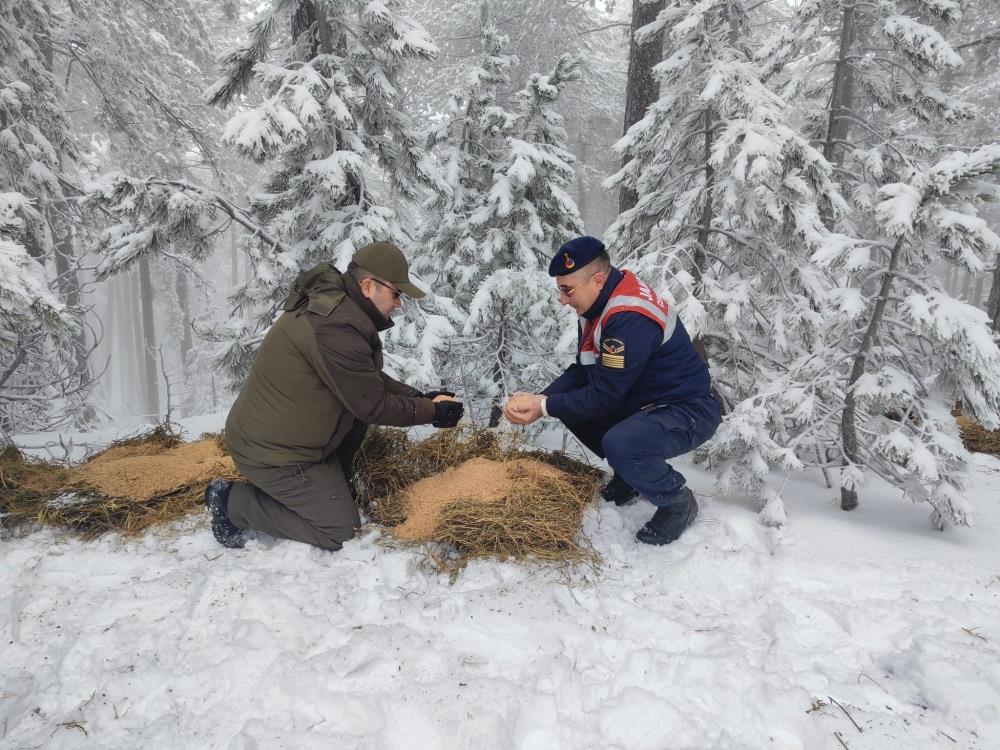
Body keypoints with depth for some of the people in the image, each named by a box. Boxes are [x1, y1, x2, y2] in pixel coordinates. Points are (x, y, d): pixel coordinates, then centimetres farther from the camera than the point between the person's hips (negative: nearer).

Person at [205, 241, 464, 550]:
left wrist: (419, 397, 2)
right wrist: (432, 411, -9)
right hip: (272, 452, -9)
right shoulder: (336, 327, -29)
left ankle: (333, 484, 17)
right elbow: (373, 406, -21)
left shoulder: (333, 303, 3)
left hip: (268, 432, 9)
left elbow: (370, 380, 12)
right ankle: (234, 501, 4)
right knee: (340, 529, 0)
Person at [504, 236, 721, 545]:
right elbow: (581, 371, 5)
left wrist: (544, 408, -20)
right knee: (570, 405, 4)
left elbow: (604, 396, -26)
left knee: (620, 444, -35)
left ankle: (679, 502, -4)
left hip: (689, 410, -9)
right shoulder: (599, 304, 0)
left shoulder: (631, 320, -29)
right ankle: (632, 472, 18)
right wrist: (539, 398, -10)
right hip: (644, 402, 10)